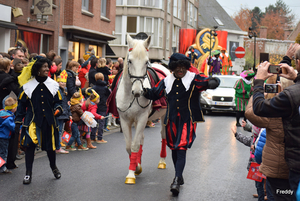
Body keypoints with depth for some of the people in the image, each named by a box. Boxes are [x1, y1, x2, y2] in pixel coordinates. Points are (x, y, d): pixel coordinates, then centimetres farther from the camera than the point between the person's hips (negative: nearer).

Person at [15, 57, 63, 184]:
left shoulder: (53, 85, 5)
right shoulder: (28, 86, -1)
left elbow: (57, 101, 12)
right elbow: (22, 105, 4)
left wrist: (58, 108, -10)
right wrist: (18, 121, 2)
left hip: (49, 121, 2)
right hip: (32, 120, -2)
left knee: (50, 145, 11)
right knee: (30, 144, -11)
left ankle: (54, 167, 37)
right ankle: (28, 173, 2)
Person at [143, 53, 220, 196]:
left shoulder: (194, 79, -1)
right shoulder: (166, 81, 9)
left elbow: (212, 81, -11)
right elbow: (155, 93, 15)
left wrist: (212, 83, -35)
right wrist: (145, 92, -5)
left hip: (187, 120, -4)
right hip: (172, 120, 4)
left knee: (182, 149, -15)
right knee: (174, 149, 14)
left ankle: (177, 181, -19)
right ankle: (179, 177, 33)